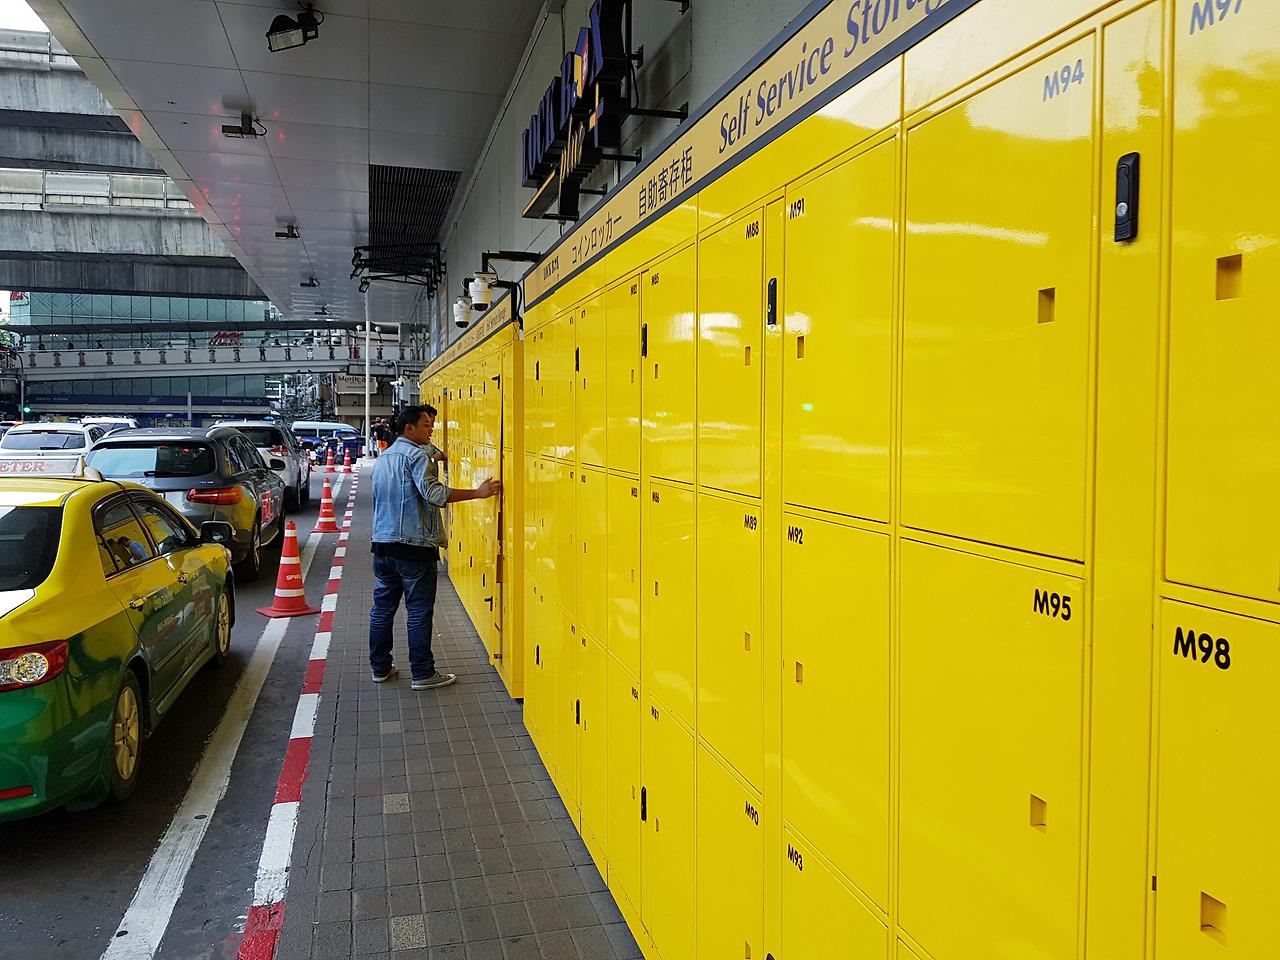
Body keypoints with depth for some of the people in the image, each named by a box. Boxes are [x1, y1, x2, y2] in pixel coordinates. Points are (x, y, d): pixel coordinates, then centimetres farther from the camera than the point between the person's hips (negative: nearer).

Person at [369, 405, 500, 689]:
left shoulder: (381, 460, 16)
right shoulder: (415, 455, -12)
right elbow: (432, 492, -26)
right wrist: (477, 493, -27)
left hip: (383, 545, 8)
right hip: (414, 548, -8)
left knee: (382, 607, 13)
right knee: (419, 612, -1)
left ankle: (380, 668, 22)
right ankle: (422, 674, 4)